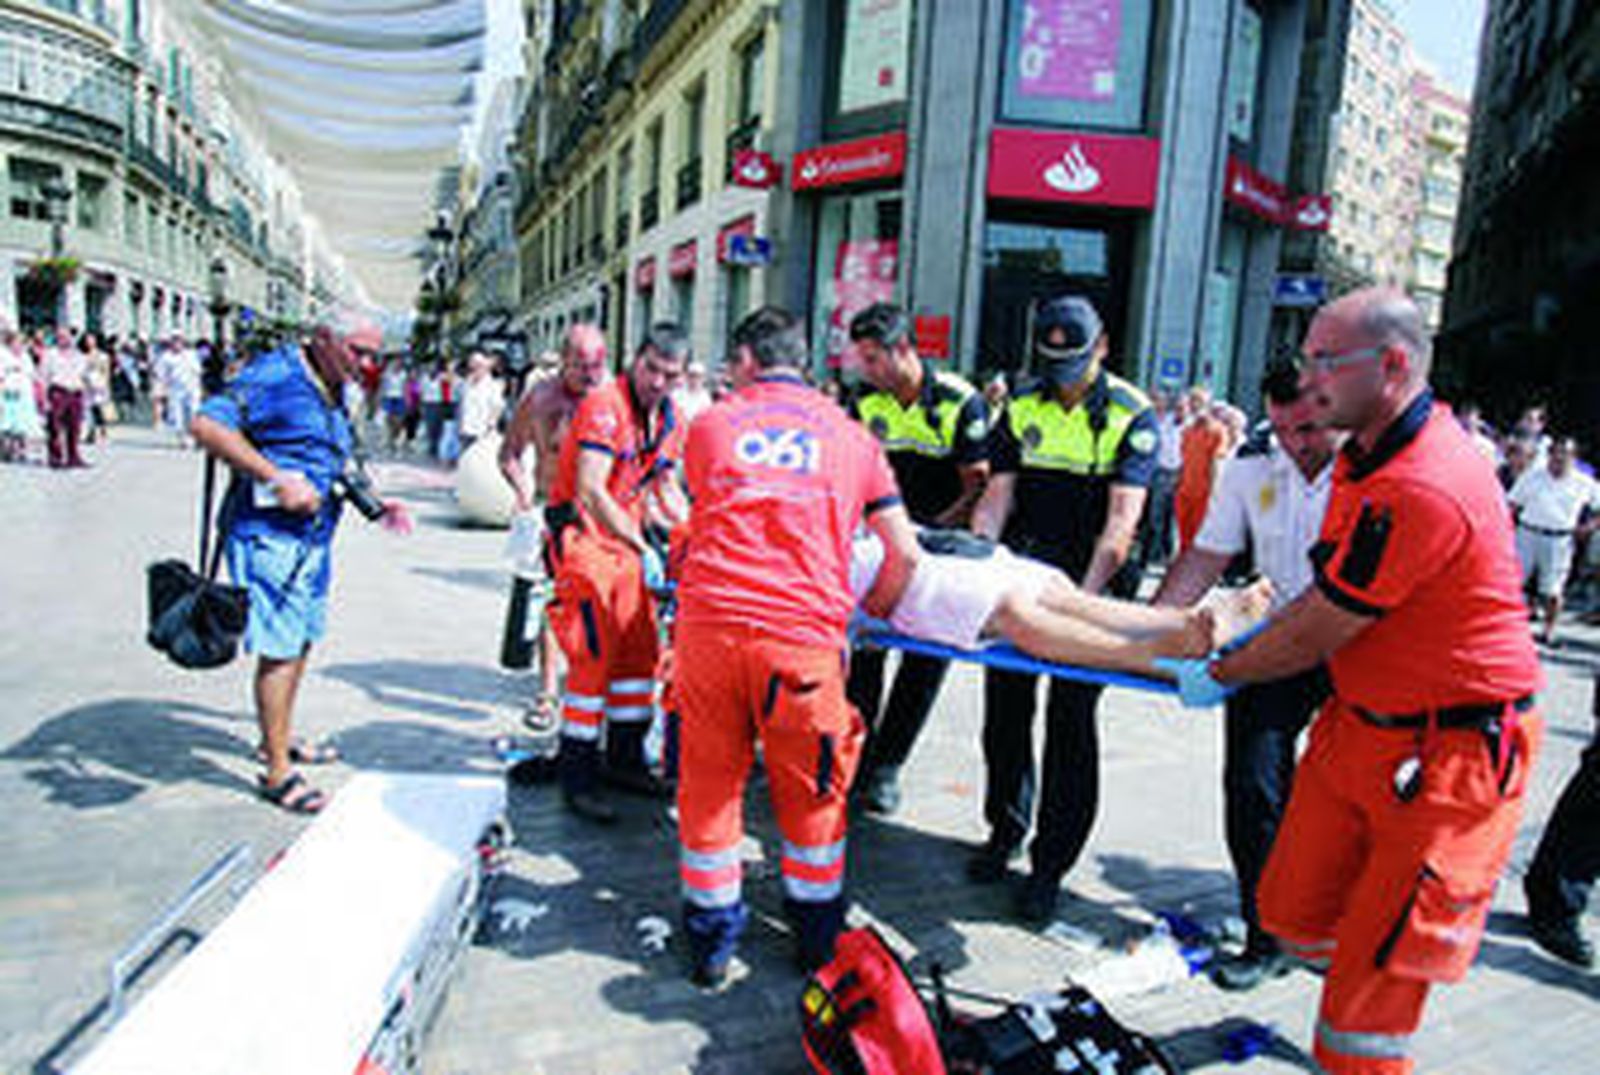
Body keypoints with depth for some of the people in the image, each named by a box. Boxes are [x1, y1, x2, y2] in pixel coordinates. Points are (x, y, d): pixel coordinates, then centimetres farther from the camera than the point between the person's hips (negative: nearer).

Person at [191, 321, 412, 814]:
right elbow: (207, 425, -23)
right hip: (270, 536, -9)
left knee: (301, 642, 19)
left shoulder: (333, 393, 15)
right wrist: (277, 479, -26)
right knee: (279, 650, -4)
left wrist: (376, 505, 14)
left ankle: (280, 737, 38)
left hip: (315, 537, 9)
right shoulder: (274, 375, -14)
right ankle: (277, 772, 7)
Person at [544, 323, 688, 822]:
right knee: (594, 655, -10)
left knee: (640, 649, 9)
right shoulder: (604, 406, -18)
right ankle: (577, 776, 1)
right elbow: (590, 492, -26)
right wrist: (643, 549, -28)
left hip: (627, 536, 8)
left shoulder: (671, 420, 7)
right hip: (583, 534, -8)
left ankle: (626, 760, 24)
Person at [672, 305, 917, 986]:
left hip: (708, 624, 1)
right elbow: (903, 554, 10)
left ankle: (711, 938, 29)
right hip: (804, 636, 0)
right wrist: (871, 614, 25)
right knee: (811, 792, 17)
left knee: (708, 783, 16)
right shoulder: (851, 436, 14)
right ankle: (818, 937, 34)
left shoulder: (709, 426, 14)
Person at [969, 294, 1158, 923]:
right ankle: (1006, 830, 30)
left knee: (1071, 720, -1)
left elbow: (1121, 521, -15)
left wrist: (1085, 596, -25)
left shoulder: (1132, 415, -6)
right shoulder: (1022, 409, 6)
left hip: (1090, 584, -4)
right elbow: (997, 496, 2)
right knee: (1006, 706, 10)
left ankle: (1051, 865, 11)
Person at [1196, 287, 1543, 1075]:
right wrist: (1240, 635, 9)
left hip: (1449, 750, -9)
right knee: (1293, 912, 17)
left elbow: (1316, 637, -20)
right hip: (1359, 722, 9)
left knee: (1376, 961, 2)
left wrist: (1219, 675, -5)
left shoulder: (1424, 489, -28)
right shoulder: (1368, 456, 5)